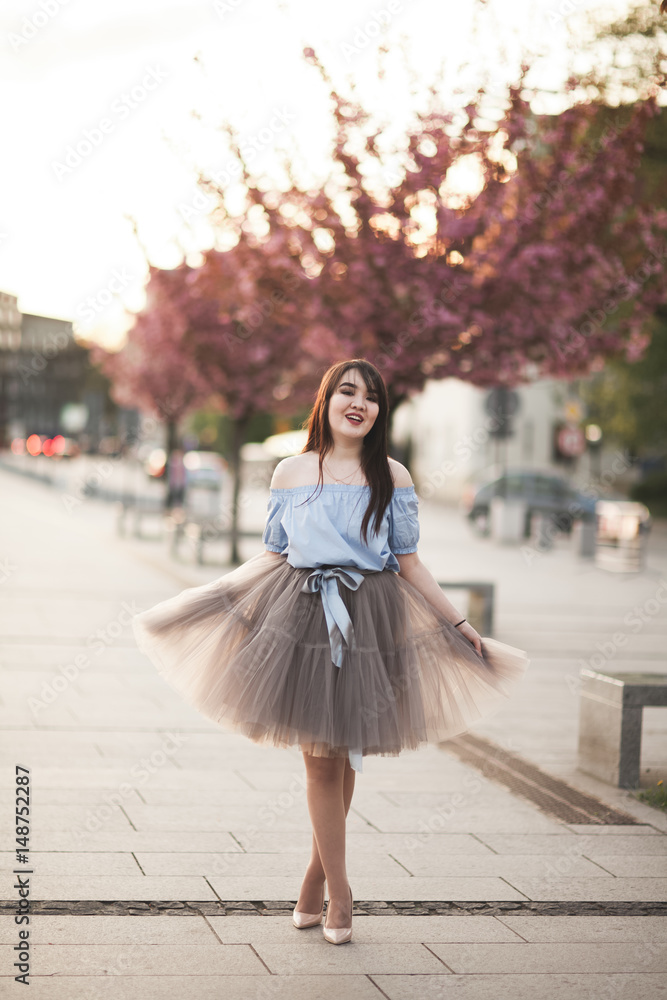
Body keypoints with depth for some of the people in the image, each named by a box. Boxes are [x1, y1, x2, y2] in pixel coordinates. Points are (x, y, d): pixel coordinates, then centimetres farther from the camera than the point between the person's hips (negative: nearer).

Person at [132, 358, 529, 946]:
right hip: (303, 618, 0)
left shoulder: (393, 477, 5)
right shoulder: (291, 473, 6)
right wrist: (208, 602, 11)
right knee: (320, 757, -2)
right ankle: (338, 889, 10)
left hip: (370, 622, 0)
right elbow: (272, 557, 12)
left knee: (346, 755, 4)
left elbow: (409, 564, 8)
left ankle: (317, 872, 24)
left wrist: (458, 623, 5)